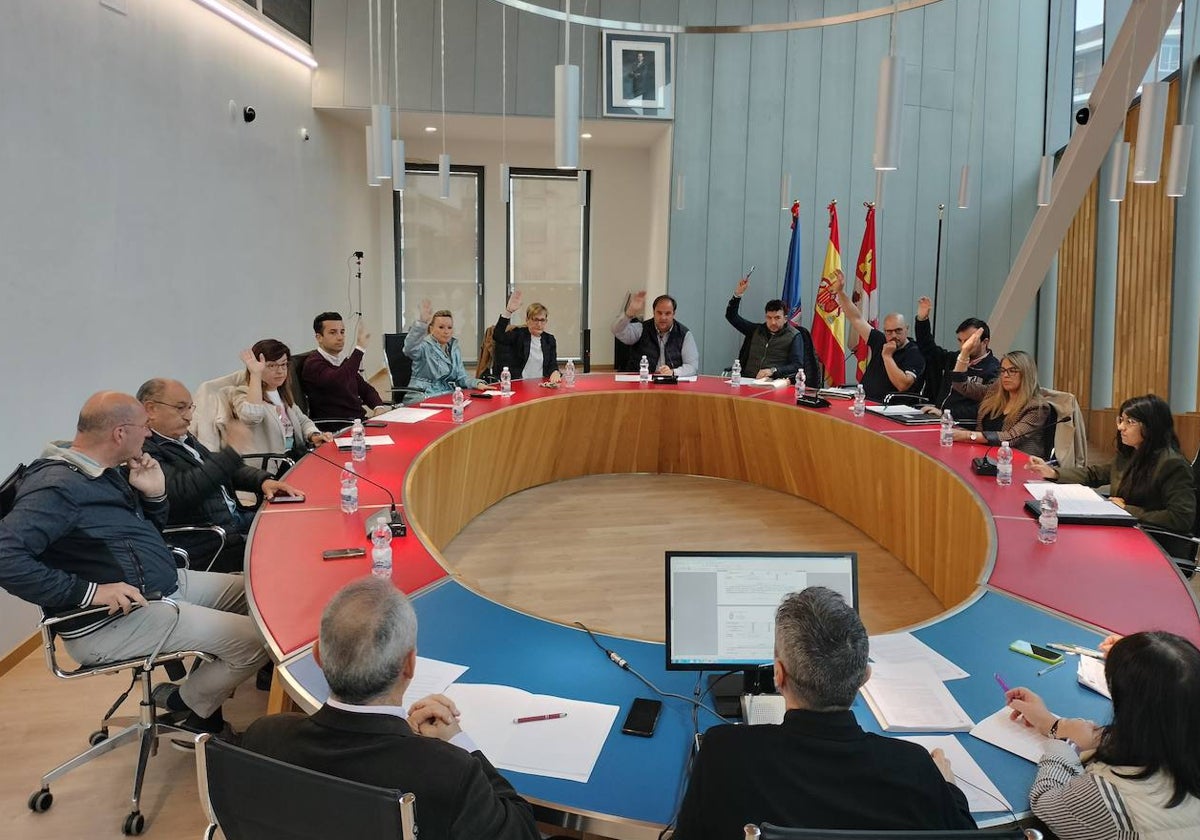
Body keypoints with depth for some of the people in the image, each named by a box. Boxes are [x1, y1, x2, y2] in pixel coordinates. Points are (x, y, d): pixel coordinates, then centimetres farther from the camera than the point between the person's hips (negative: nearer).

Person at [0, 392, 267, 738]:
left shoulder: (108, 472, 9)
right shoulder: (57, 485, -21)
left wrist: (154, 494, 1)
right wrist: (88, 591, -30)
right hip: (111, 619, -10)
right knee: (255, 639, -19)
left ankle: (202, 684, 20)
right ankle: (186, 705, 9)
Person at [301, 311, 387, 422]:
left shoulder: (344, 362, 18)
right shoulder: (313, 363, -8)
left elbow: (366, 389, 24)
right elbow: (337, 382, -28)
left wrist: (379, 407, 3)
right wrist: (360, 348, -26)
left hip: (360, 420, 8)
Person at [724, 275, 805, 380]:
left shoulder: (794, 336, 7)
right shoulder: (756, 330, 20)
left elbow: (797, 366, -3)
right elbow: (731, 316, 26)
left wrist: (773, 371, -16)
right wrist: (737, 294, 14)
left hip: (774, 383, -4)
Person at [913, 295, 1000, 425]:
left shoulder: (994, 371, -5)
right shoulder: (954, 358, 19)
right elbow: (928, 348, 32)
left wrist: (945, 413, -20)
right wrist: (922, 319, 19)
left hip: (964, 426, -8)